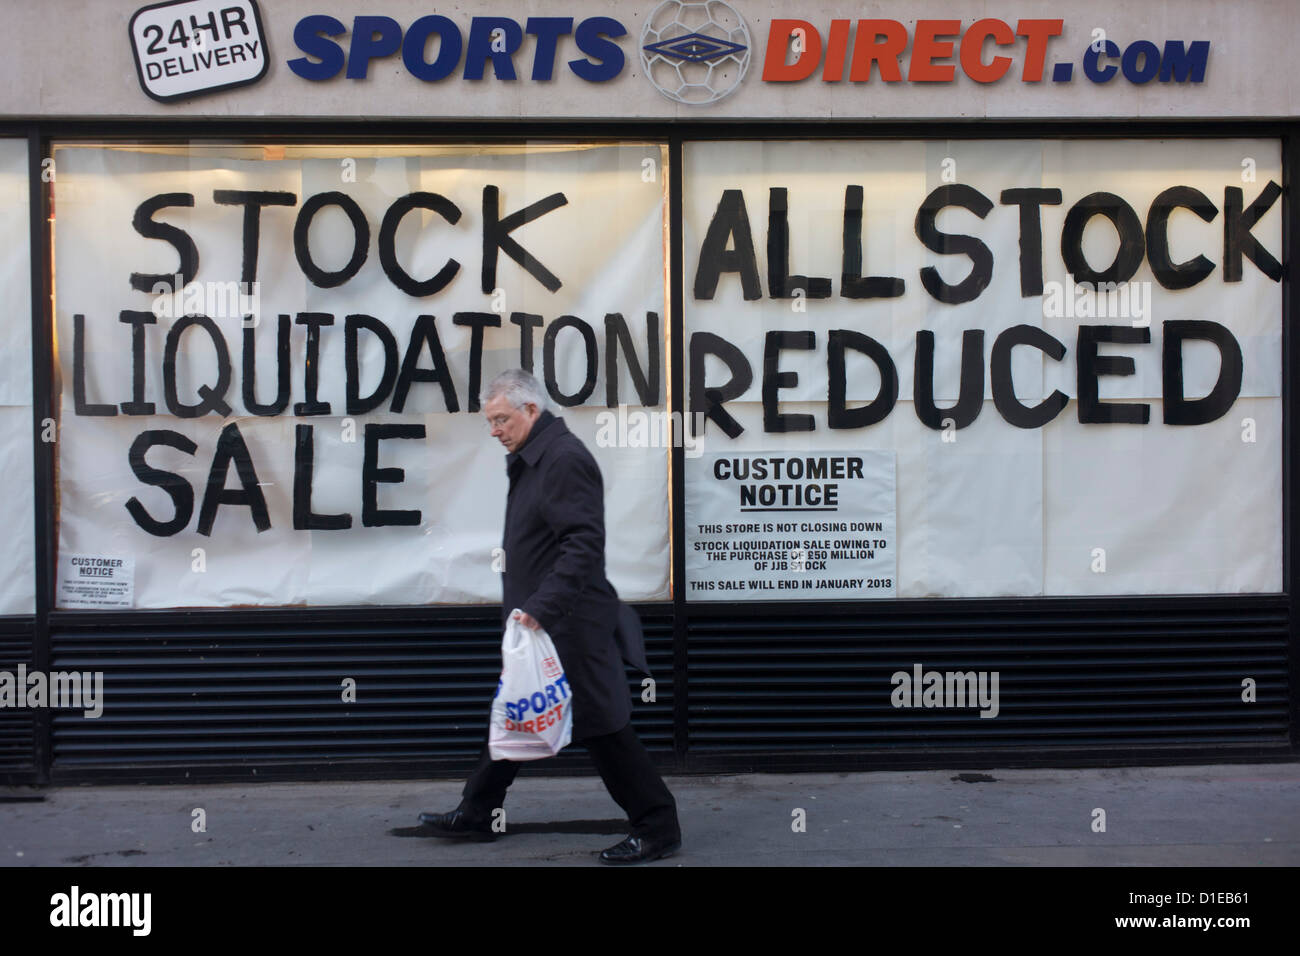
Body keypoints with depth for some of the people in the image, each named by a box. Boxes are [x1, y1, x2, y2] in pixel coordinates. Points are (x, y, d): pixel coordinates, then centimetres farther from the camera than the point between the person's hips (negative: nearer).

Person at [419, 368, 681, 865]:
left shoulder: (566, 459, -18)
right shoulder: (530, 460, 14)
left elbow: (584, 543, -26)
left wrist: (543, 607, -30)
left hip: (570, 624, -10)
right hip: (538, 620, 10)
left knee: (602, 725, -3)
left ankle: (657, 828, 7)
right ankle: (474, 816, 29)